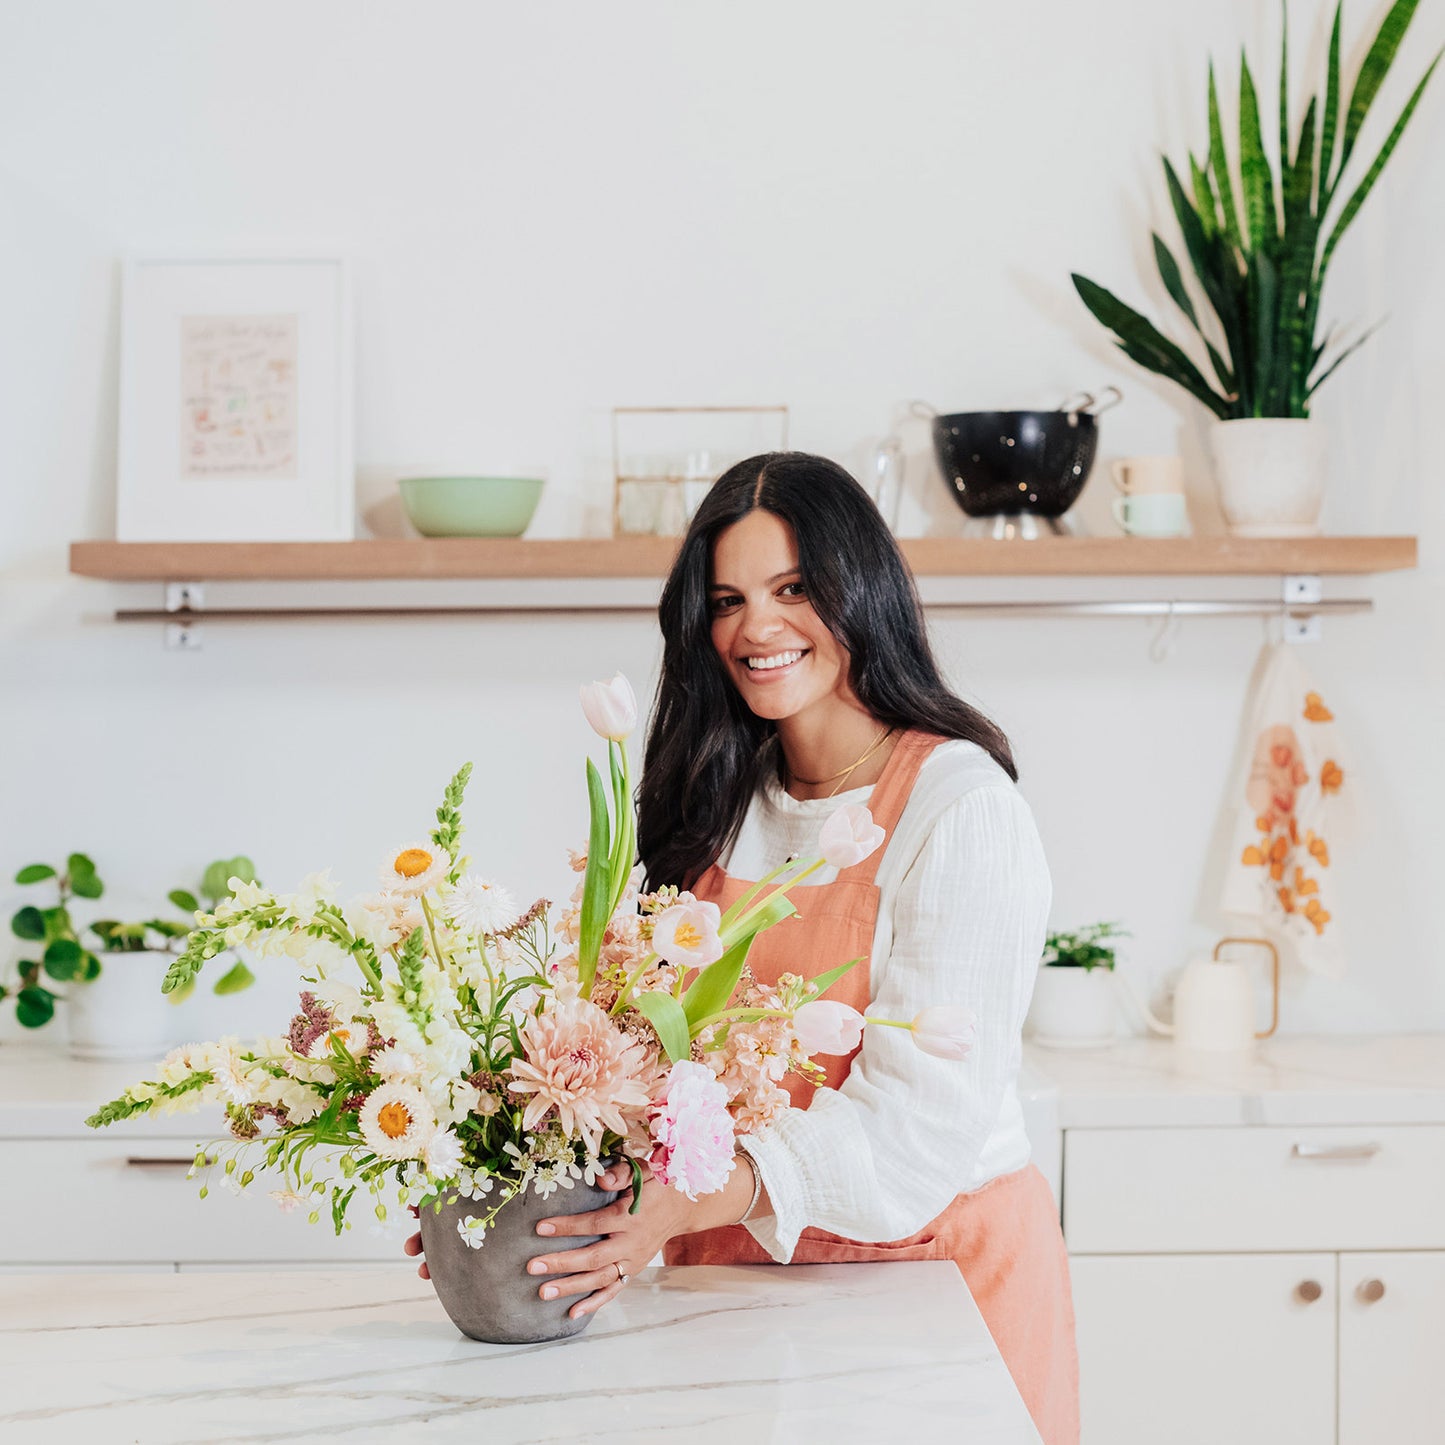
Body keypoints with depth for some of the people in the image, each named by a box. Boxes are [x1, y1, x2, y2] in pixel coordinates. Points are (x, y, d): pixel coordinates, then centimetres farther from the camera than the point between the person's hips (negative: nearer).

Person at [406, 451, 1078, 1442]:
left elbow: (925, 1106, -21)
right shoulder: (718, 803, 7)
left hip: (933, 1260, -5)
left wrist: (692, 1203, -33)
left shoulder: (962, 807, -14)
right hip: (735, 1265, 5)